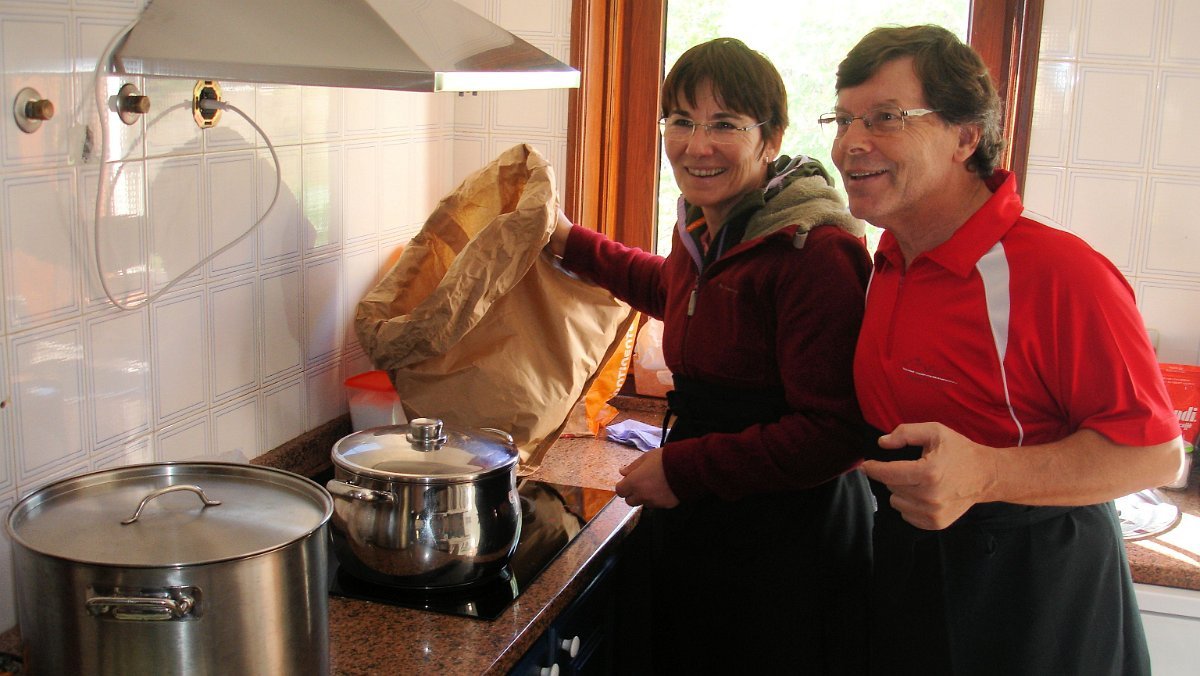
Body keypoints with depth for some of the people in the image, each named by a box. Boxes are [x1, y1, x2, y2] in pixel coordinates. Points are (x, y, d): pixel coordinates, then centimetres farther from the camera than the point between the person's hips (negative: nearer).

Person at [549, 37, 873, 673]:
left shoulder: (816, 251, -23)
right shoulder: (703, 227, 5)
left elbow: (833, 435, -25)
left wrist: (683, 468, -20)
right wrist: (572, 244, 32)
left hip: (784, 546, -8)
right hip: (691, 523, 8)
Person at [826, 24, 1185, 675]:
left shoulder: (1059, 272, -22)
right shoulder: (887, 266, 3)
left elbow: (1154, 450, -21)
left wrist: (985, 476, -31)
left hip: (1034, 596, -6)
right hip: (904, 568, 7)